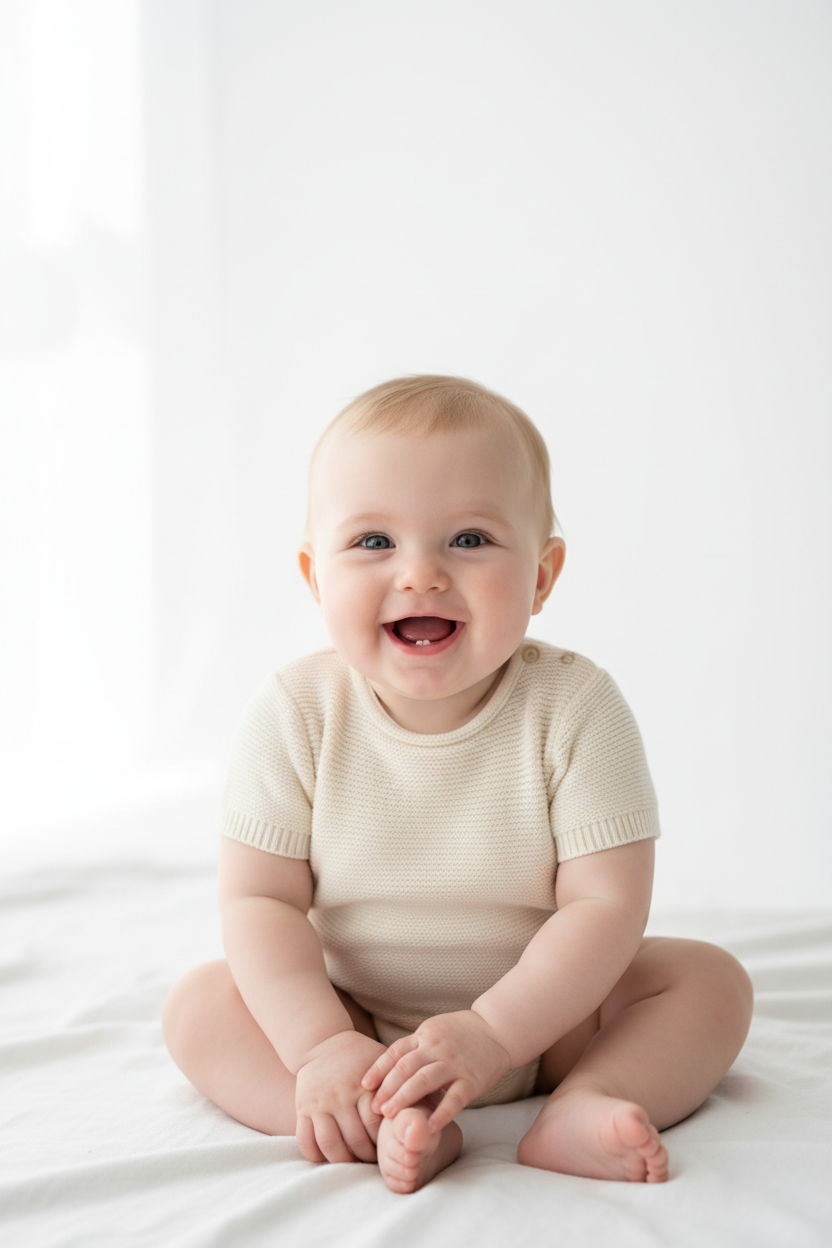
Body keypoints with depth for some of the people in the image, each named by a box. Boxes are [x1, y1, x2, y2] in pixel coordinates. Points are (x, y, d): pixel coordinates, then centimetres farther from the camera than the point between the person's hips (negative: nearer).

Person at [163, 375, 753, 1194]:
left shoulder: (575, 709, -18)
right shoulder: (296, 715, -15)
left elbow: (607, 903, -20)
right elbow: (259, 898, -14)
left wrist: (492, 1034, -31)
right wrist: (318, 1043, -28)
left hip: (541, 1016, 0)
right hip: (356, 1022, 1)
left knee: (709, 979, -15)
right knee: (200, 1006, -18)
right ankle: (393, 1125, -33)